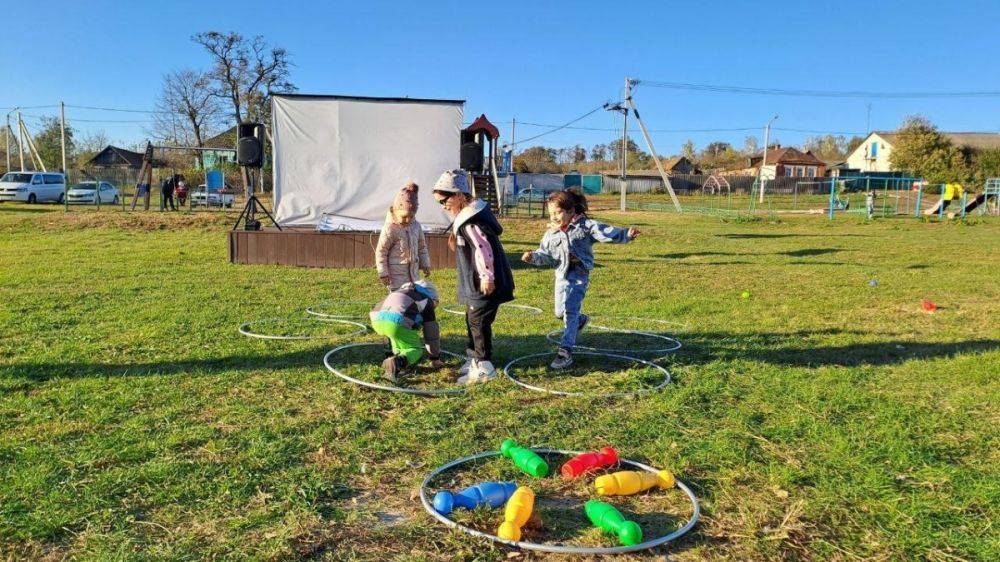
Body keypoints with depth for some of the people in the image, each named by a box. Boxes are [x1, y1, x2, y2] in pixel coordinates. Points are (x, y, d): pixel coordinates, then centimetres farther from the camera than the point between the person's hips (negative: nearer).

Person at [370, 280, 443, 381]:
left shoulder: (400, 293, 41)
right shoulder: (426, 301, 24)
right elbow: (432, 334, 27)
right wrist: (435, 359, 39)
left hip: (377, 319, 7)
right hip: (398, 322, -7)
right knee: (415, 351, 11)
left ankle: (398, 356, 16)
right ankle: (397, 362, -18)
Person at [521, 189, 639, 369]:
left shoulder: (585, 226, -6)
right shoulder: (551, 234, 6)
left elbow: (608, 233, -15)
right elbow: (546, 255, 10)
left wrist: (626, 234, -29)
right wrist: (533, 257, -10)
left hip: (580, 275, -5)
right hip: (562, 276, 6)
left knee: (570, 311, -14)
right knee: (560, 312, 13)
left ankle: (566, 351, -13)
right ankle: (580, 320, 48)